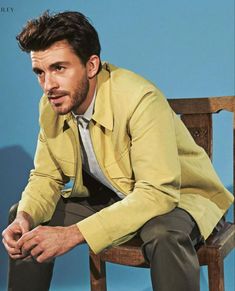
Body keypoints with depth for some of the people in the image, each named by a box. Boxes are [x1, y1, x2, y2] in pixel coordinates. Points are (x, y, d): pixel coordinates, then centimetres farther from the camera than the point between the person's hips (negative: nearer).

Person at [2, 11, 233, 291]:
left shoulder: (141, 99, -31)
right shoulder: (50, 105, -9)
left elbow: (158, 193, -35)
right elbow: (46, 177, 1)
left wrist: (72, 233, -40)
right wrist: (25, 217, -22)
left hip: (175, 196, -5)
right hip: (109, 199, 6)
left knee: (164, 233, -39)